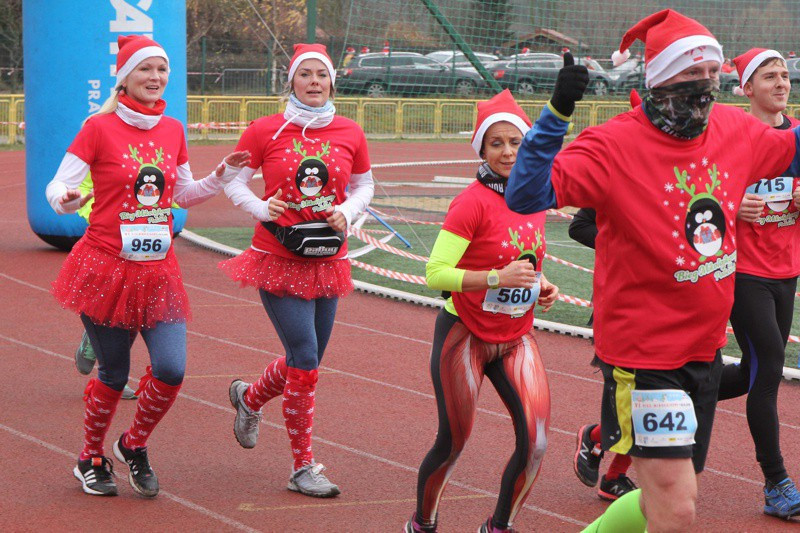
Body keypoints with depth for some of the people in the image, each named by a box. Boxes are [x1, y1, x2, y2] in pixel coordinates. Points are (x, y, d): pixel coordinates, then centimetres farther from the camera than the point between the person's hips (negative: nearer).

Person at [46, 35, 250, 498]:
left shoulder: (172, 131, 8)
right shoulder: (99, 128, -7)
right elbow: (58, 187, -9)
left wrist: (222, 177, 5)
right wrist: (66, 199, -31)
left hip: (158, 270, 4)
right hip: (107, 267, -4)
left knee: (171, 370, -8)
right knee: (114, 376, 3)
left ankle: (135, 446, 20)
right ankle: (91, 460, 29)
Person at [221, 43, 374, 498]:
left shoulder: (350, 134, 2)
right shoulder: (265, 131, -6)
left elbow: (364, 186, 14)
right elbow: (234, 181, 2)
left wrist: (347, 212, -6)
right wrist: (262, 208, -16)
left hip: (327, 261, 4)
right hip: (278, 260, -4)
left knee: (306, 361, 12)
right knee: (305, 360, -11)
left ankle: (249, 398, 46)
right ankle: (303, 468, 2)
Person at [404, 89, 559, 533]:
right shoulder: (473, 202, -17)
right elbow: (435, 273, -21)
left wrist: (541, 287, 2)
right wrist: (498, 277, -29)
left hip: (516, 338, 5)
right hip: (465, 335, -5)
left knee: (535, 441, -8)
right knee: (453, 441, 4)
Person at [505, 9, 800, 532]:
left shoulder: (735, 130, 3)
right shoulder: (615, 145, -17)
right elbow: (527, 195, -27)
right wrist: (557, 113, -36)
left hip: (706, 348, 7)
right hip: (644, 354, -7)